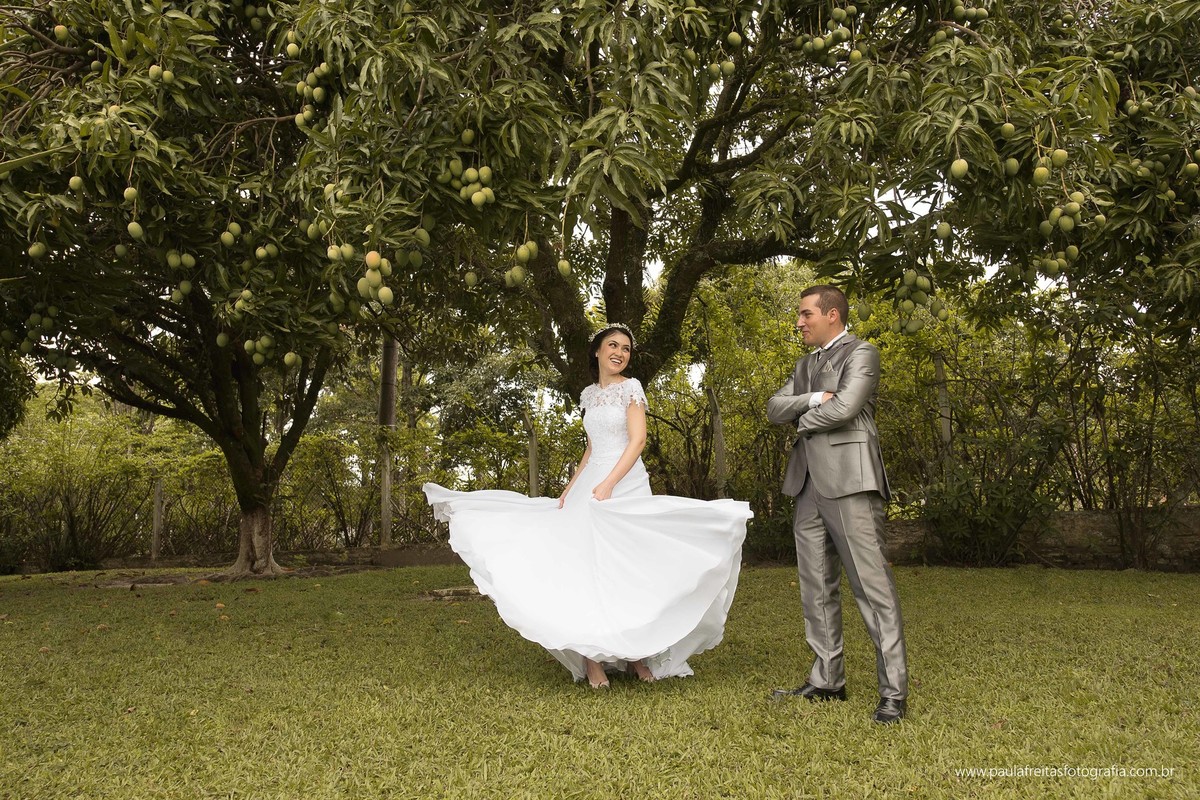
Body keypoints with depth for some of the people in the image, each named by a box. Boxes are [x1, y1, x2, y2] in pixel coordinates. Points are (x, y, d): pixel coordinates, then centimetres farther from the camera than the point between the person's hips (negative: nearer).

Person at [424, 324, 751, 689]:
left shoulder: (631, 387, -2)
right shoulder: (589, 394, 15)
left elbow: (637, 440, -12)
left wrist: (608, 485, -20)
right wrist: (571, 486, 9)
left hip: (627, 486, -5)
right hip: (591, 485, 5)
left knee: (628, 567, -1)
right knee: (588, 565, -3)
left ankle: (636, 653, 10)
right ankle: (593, 658, -1)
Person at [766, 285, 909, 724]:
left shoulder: (861, 353, -1)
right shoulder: (806, 364, 23)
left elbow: (844, 407, -16)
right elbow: (774, 408, 11)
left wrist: (803, 419, 2)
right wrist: (811, 400, -7)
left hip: (847, 480, -8)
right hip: (808, 485, 8)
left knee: (872, 584, -9)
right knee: (816, 587, 9)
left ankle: (893, 691, -7)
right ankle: (826, 680, 17)